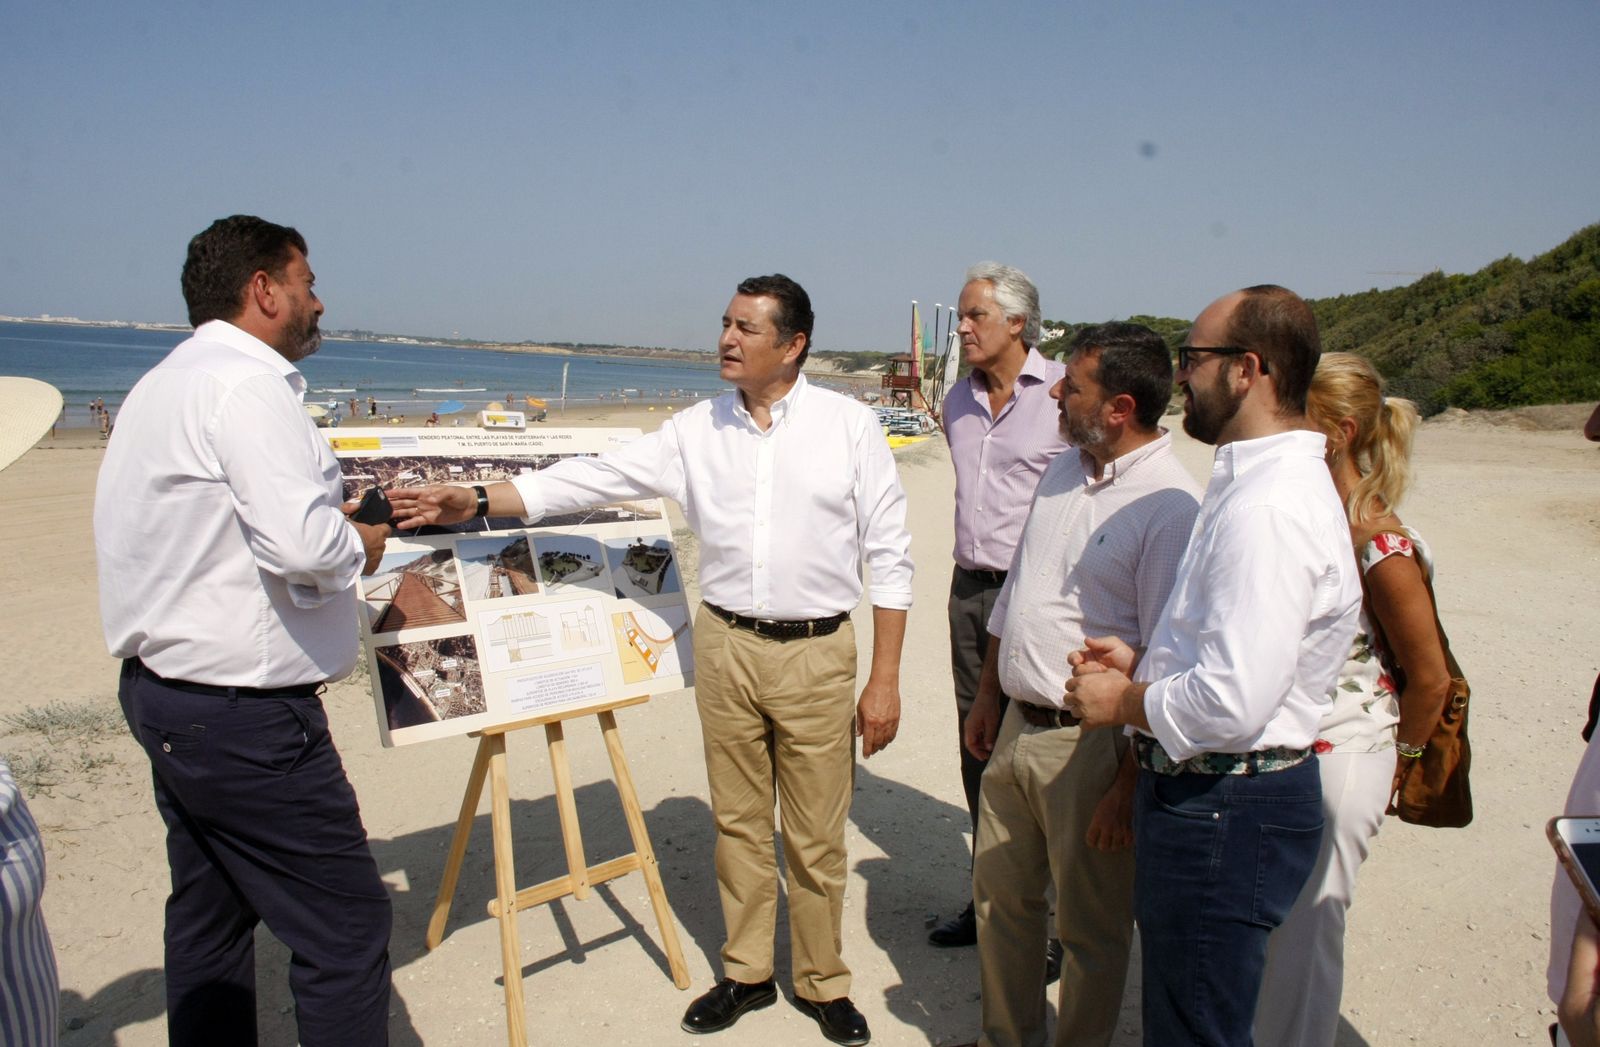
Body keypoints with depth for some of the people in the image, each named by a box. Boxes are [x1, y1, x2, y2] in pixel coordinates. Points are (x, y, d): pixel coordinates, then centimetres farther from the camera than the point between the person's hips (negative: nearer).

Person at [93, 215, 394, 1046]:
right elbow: (302, 546, -28)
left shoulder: (162, 385, 15)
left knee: (209, 916, 20)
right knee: (345, 924, -3)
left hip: (164, 690, 11)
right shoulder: (246, 385, -17)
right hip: (243, 712, -11)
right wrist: (360, 544, -8)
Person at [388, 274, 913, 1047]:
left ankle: (823, 983, 30)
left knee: (815, 836, 7)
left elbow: (889, 555, -4)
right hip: (726, 644, 3)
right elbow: (592, 477, 2)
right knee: (737, 823, 15)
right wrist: (478, 501, -7)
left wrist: (885, 680, -7)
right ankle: (747, 974, 35)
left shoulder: (849, 425, -5)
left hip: (817, 651, -3)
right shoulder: (696, 431, 3)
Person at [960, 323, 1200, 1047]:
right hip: (1017, 725, 8)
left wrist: (1131, 784, -19)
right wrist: (988, 693, 19)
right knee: (1001, 897, 21)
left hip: (1092, 745, -8)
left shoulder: (1171, 507, -19)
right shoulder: (1063, 473, 7)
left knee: (1091, 928, 12)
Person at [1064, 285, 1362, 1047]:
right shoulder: (1257, 478, 11)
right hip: (1204, 792, 11)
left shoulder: (1269, 507, -25)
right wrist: (1143, 663, 8)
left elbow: (1233, 702, -30)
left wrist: (1122, 703, -13)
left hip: (1224, 810, -10)